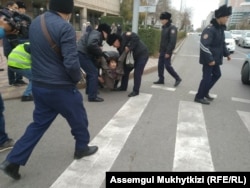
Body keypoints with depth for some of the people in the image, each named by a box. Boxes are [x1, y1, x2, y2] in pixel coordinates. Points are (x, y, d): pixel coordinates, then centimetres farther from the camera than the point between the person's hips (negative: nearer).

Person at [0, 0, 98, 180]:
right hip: (60, 87, -7)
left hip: (38, 85, 8)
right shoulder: (65, 28, -20)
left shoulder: (35, 22, 8)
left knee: (39, 123, 18)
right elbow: (71, 63, -24)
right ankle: (82, 148, 37)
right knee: (78, 118, 16)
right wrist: (77, 78, -5)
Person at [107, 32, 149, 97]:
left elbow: (136, 37, -32)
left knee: (137, 73, -13)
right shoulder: (120, 48, 2)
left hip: (142, 54, -9)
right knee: (125, 70, 8)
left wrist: (129, 47, -33)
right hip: (133, 57, 9)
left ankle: (136, 91, -5)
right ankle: (123, 87, 22)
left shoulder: (125, 36, -20)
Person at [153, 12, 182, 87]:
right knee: (160, 65, 7)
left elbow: (173, 41, -20)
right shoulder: (164, 28, 13)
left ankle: (177, 78, 8)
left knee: (167, 65, -6)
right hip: (162, 51, 8)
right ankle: (161, 79, 17)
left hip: (167, 51, -8)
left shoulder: (172, 28, -14)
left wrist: (168, 52, -23)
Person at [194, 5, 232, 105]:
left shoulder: (221, 28, 11)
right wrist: (210, 59, -26)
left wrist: (227, 53, 14)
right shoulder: (209, 29, -20)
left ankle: (205, 92, 31)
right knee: (207, 78, -3)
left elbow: (222, 43, 22)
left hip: (215, 59, 10)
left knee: (217, 75, 18)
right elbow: (204, 46, -27)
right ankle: (199, 97, 11)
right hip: (209, 59, -10)